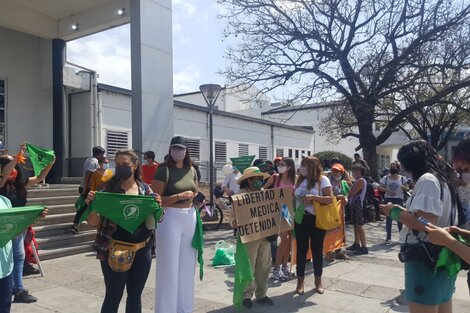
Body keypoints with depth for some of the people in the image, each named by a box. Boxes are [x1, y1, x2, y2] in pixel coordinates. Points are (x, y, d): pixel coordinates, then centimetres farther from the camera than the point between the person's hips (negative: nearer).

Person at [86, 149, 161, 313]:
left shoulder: (145, 189, 3)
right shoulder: (108, 188, -5)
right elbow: (93, 222, -4)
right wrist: (91, 204, -22)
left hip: (142, 251, 3)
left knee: (135, 296, 15)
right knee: (113, 298, 4)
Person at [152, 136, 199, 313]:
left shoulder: (191, 170, 8)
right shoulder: (163, 170, -9)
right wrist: (179, 196, -22)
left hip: (190, 218, 6)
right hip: (170, 218, -6)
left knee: (187, 265, 15)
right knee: (169, 267, 1)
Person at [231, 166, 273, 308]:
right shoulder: (241, 195, -9)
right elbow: (234, 215, -12)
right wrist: (234, 222, -32)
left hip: (265, 235, 6)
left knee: (264, 266, 12)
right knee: (249, 267, 2)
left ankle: (261, 294, 26)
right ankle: (247, 295, 17)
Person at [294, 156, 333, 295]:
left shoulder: (322, 179, -7)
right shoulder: (300, 180, 8)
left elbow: (330, 199, -15)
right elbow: (294, 198, 17)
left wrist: (313, 197, -22)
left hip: (317, 219, -4)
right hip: (301, 219, 4)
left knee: (317, 250, 8)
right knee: (301, 250, 8)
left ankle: (318, 281, 25)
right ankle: (300, 281, 18)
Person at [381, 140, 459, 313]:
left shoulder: (427, 179, -15)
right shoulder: (443, 179, 15)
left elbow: (425, 223, -26)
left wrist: (394, 212, -12)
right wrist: (403, 210, 9)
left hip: (426, 261, -10)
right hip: (441, 258, 10)